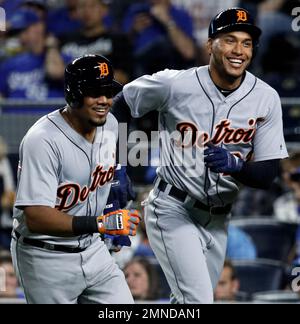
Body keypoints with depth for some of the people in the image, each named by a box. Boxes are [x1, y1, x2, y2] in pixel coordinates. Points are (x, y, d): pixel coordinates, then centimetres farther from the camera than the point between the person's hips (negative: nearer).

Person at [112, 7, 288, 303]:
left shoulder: (266, 99, -8)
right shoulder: (174, 84, -16)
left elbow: (267, 174, -8)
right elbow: (121, 104, 1)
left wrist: (235, 164, -29)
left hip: (218, 220, 5)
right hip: (172, 209, -5)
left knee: (189, 301, 17)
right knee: (198, 301, -17)